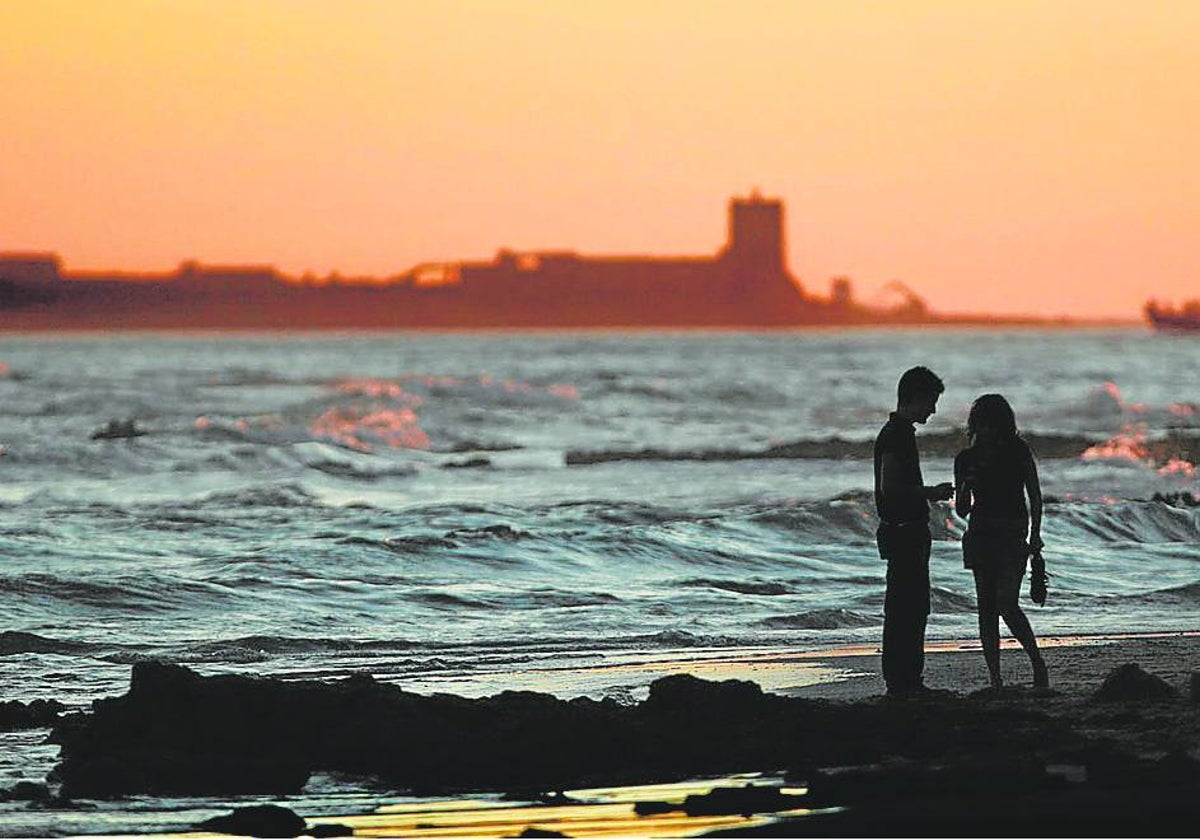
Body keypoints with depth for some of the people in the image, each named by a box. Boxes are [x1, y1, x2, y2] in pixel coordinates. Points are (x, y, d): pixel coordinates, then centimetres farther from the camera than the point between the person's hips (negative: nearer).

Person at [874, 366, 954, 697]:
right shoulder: (896, 434, -16)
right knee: (903, 609, -8)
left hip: (910, 532, 11)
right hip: (902, 532, -11)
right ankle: (900, 682, -7)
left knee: (914, 607, 12)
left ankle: (909, 681, 16)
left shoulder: (900, 432, 16)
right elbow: (889, 486, -23)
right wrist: (930, 493, -15)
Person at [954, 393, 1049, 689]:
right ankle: (995, 679, 1)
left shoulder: (1019, 452, 1)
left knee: (1006, 604, -15)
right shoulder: (966, 459, 8)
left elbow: (1035, 496, 3)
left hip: (1012, 534, -3)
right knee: (986, 607, -1)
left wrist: (1035, 535, -6)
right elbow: (961, 510, 13)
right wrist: (965, 491, -9)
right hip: (980, 535, 3)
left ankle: (1037, 662, 3)